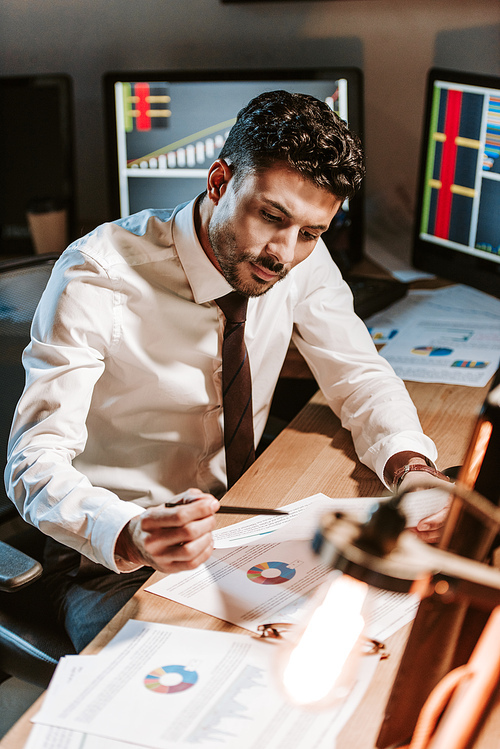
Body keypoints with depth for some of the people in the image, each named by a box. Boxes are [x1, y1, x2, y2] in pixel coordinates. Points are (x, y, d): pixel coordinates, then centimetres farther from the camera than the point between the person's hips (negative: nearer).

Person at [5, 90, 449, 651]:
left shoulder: (304, 261, -9)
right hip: (108, 557, -5)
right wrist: (130, 537, -48)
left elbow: (360, 378, 0)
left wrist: (412, 467, -23)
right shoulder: (98, 275, -23)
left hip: (237, 522, 5)